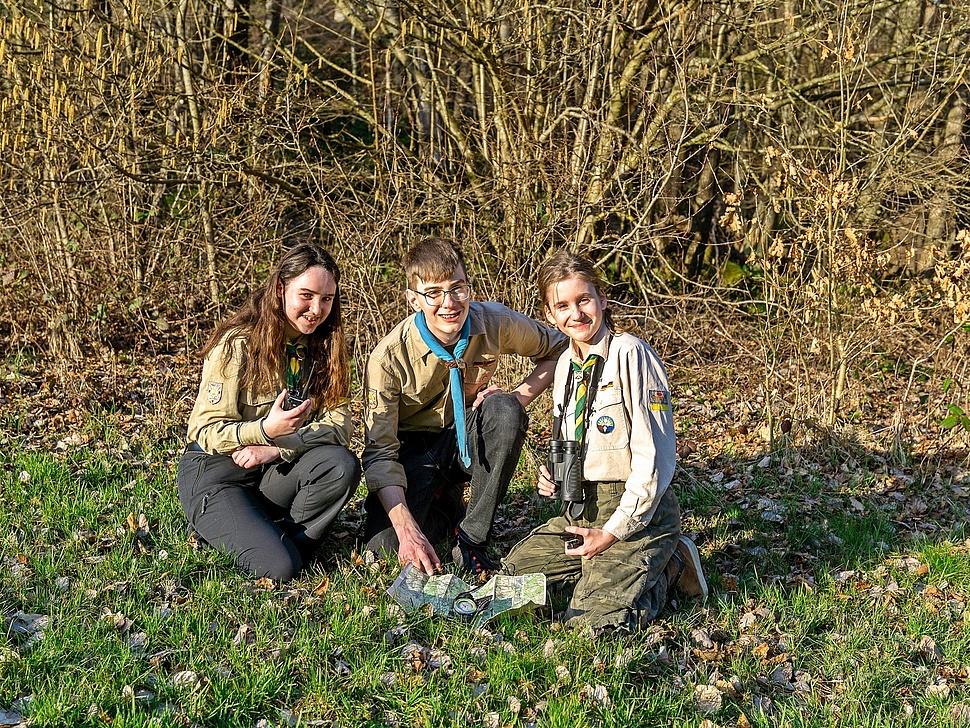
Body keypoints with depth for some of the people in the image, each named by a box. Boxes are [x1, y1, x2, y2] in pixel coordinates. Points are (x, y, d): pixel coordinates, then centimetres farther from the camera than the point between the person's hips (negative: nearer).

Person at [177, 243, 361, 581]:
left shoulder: (326, 346, 0)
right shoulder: (237, 344, -16)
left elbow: (338, 424, -7)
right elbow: (206, 431, -16)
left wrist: (277, 449, -22)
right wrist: (266, 430, -34)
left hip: (275, 473, 5)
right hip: (217, 472, -5)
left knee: (342, 465, -26)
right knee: (279, 568, -23)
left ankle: (288, 541, -6)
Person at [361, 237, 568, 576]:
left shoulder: (495, 324, -18)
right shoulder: (389, 357, -24)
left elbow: (557, 349, 2)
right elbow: (379, 453, -23)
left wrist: (519, 396, -17)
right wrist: (407, 530, -35)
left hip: (467, 440, 2)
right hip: (414, 449, -2)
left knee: (505, 410, -32)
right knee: (385, 545, -24)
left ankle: (472, 538, -17)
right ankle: (446, 507, 12)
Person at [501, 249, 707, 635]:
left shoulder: (630, 354, -15)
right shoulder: (567, 364, 10)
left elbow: (654, 457, -18)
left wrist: (613, 531, -18)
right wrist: (553, 476, 2)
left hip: (637, 509, -8)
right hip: (580, 510, 8)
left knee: (591, 621, -21)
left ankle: (666, 566, 3)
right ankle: (604, 570, 16)